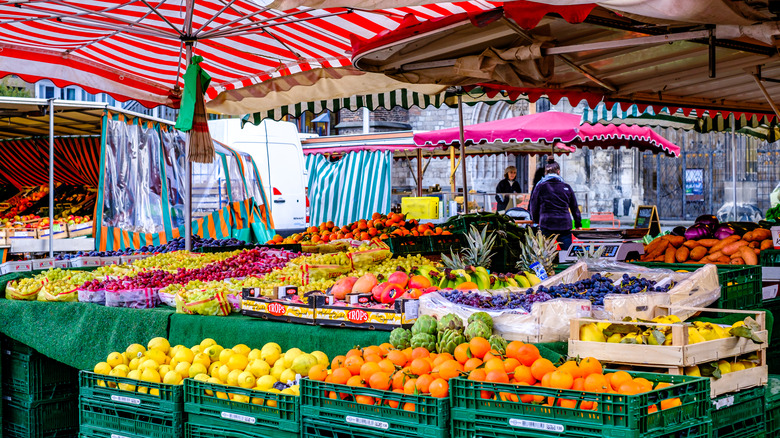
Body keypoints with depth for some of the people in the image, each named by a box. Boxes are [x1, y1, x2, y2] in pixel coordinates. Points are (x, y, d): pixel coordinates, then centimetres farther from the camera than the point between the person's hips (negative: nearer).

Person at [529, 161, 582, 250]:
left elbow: (534, 208, 9)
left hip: (546, 226, -2)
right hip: (565, 226, 2)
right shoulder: (567, 187, 10)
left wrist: (537, 221, 28)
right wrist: (578, 224, 29)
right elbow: (575, 208, 17)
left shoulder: (540, 187, 3)